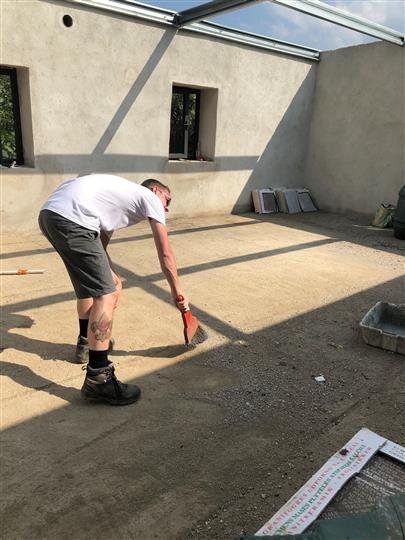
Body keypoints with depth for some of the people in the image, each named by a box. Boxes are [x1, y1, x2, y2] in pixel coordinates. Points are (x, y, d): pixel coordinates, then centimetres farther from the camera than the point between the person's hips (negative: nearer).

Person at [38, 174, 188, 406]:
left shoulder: (124, 194, 34)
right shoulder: (150, 198, 11)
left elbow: (98, 246, 34)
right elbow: (165, 254, 7)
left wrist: (111, 277, 25)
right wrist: (177, 292, 16)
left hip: (48, 212, 10)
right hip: (71, 218, -10)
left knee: (90, 283, 26)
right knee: (105, 294, -9)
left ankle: (87, 343, 41)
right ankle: (97, 379, -9)